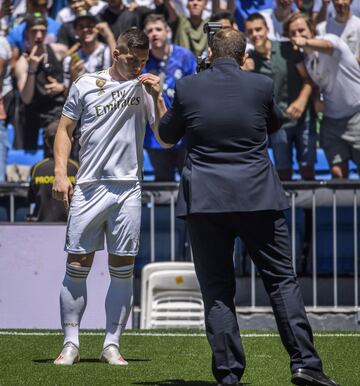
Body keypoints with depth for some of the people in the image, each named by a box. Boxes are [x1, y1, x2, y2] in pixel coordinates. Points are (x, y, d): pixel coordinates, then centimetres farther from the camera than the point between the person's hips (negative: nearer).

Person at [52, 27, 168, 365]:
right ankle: (70, 344, 3)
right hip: (88, 186, -1)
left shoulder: (145, 89, 7)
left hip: (127, 189, 1)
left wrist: (157, 97, -9)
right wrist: (60, 173, 1)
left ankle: (112, 345, 7)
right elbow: (65, 129, 11)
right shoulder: (85, 84, 7)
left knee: (122, 270, 1)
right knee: (77, 266, -2)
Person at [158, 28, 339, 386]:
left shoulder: (187, 88, -2)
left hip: (204, 201, 0)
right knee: (282, 279, 7)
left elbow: (167, 134, 14)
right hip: (258, 197, 0)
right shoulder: (261, 85, -1)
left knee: (216, 289, 5)